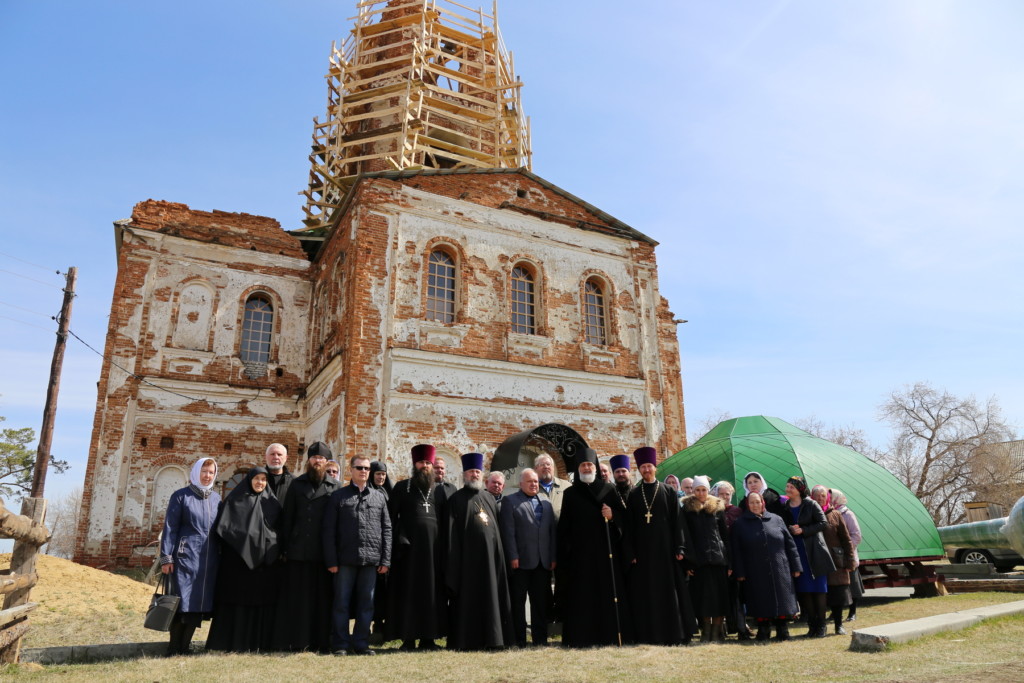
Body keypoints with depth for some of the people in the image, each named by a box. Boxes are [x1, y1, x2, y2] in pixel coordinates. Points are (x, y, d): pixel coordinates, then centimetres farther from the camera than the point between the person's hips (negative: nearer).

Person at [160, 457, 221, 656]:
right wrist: (166, 557, -9)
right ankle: (174, 649, 8)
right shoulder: (180, 496, 0)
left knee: (200, 603, 4)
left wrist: (221, 555, 11)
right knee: (182, 602, -4)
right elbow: (170, 527, -3)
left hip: (210, 559, 4)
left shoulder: (216, 498, 13)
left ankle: (185, 647, 15)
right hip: (185, 557, -4)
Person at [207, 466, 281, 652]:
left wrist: (276, 551, 2)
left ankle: (258, 642, 9)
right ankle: (233, 642, 7)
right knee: (237, 598, -1)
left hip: (264, 560, 3)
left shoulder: (271, 502, 11)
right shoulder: (235, 500, 3)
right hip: (238, 559, -2)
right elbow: (223, 526, -2)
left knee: (261, 599, 3)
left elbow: (279, 529, 12)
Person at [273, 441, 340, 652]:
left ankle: (321, 642, 12)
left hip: (323, 552, -1)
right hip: (298, 551, 1)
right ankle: (296, 642, 12)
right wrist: (284, 548, 2)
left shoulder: (335, 487, 5)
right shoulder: (296, 484, 11)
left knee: (322, 597, 3)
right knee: (297, 597, 4)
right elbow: (287, 518, 9)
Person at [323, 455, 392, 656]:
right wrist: (331, 560, -6)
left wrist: (385, 560, 2)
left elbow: (386, 529, 9)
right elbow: (329, 530, 0)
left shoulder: (379, 497, 10)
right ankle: (341, 644, 16)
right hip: (345, 560, -2)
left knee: (366, 603, 7)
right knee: (342, 603, 4)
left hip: (371, 560, 2)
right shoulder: (338, 496, 3)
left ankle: (361, 643, 19)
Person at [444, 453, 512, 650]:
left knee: (491, 597, 6)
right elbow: (452, 532, -3)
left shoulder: (489, 497, 16)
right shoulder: (457, 498, 2)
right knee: (468, 598, -1)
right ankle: (466, 640, 6)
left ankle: (490, 638, 13)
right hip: (468, 556, -5)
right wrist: (454, 558, -10)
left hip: (491, 554, 5)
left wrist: (500, 553, 11)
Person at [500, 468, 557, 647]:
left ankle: (540, 639, 17)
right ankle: (519, 640, 10)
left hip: (543, 562, 5)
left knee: (540, 602, 9)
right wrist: (513, 557, -14)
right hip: (521, 561, -4)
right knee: (518, 602, 3)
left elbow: (553, 531, 13)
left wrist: (553, 557, 6)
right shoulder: (510, 501, 1)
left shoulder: (546, 503, 17)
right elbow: (508, 531, -7)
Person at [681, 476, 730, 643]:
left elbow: (725, 534, 9)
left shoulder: (718, 507, 9)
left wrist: (729, 560, 2)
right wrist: (687, 562, -7)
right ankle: (705, 631, 12)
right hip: (698, 559, -1)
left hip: (718, 557, 1)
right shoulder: (687, 508, 4)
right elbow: (685, 536, 1)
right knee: (702, 595, 1)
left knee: (719, 594, 1)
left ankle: (717, 631, 11)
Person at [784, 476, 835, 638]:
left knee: (819, 588, 1)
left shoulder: (811, 505, -3)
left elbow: (823, 523, -8)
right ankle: (812, 625, 13)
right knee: (803, 590, 4)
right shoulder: (784, 507, 8)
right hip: (796, 553, 3)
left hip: (813, 552, -3)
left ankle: (821, 626, 9)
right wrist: (790, 530, -8)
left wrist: (803, 530, -15)